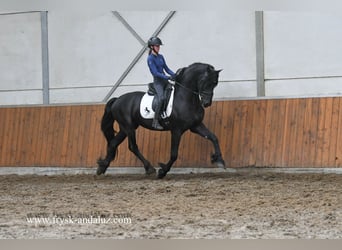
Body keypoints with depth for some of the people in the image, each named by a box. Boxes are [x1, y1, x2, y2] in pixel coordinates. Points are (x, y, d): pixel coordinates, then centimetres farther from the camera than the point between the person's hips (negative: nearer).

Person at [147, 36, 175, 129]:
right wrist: (168, 77, -22)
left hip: (165, 81, 8)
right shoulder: (150, 58, -11)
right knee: (161, 98, -28)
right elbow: (155, 73, -17)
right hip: (157, 82, -8)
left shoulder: (161, 57, 12)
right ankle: (155, 121, -28)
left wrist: (174, 75, -3)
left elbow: (166, 68, 15)